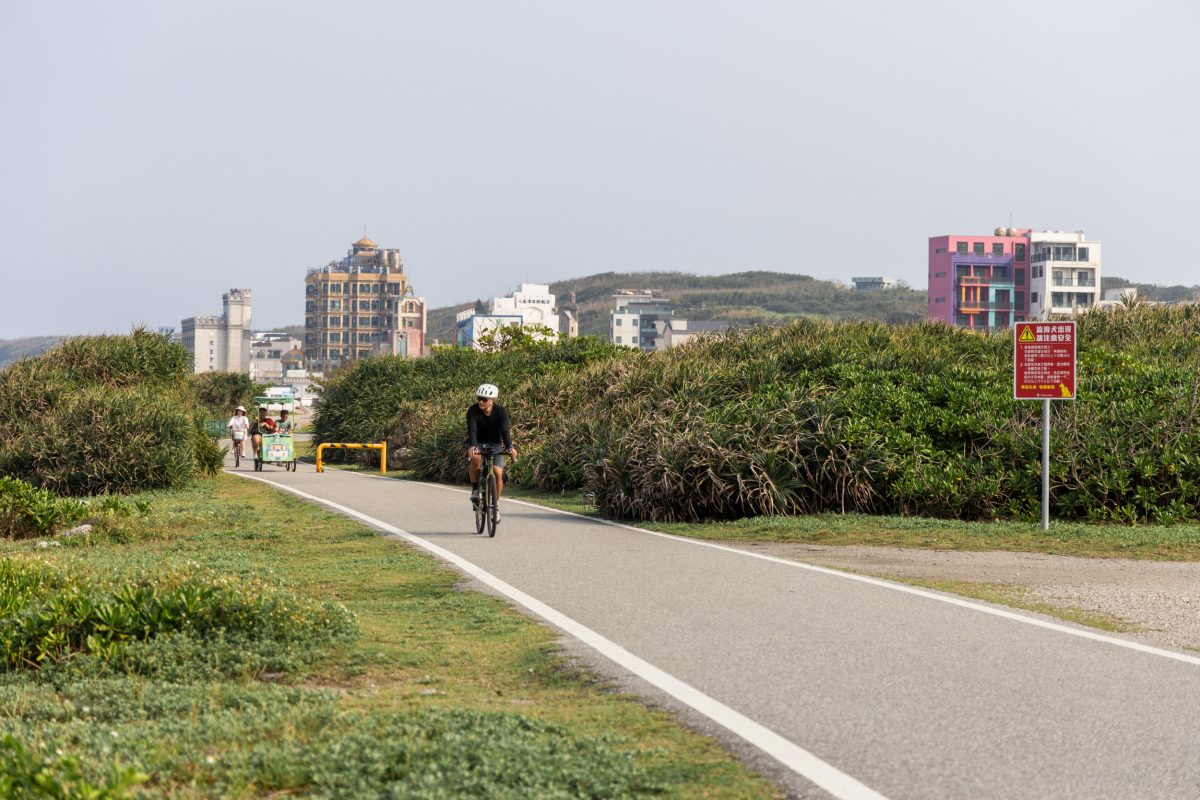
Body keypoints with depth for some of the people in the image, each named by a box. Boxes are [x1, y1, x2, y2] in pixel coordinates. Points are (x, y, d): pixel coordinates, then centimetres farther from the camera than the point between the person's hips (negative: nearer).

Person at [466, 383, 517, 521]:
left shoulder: (501, 411, -18)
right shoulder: (473, 411, -21)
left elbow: (504, 431, -29)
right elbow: (472, 430, -33)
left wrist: (510, 447, -47)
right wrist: (472, 446, -53)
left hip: (495, 444, 1)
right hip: (478, 443, -1)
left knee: (498, 473, -15)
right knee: (475, 459, -35)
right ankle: (475, 489, -13)